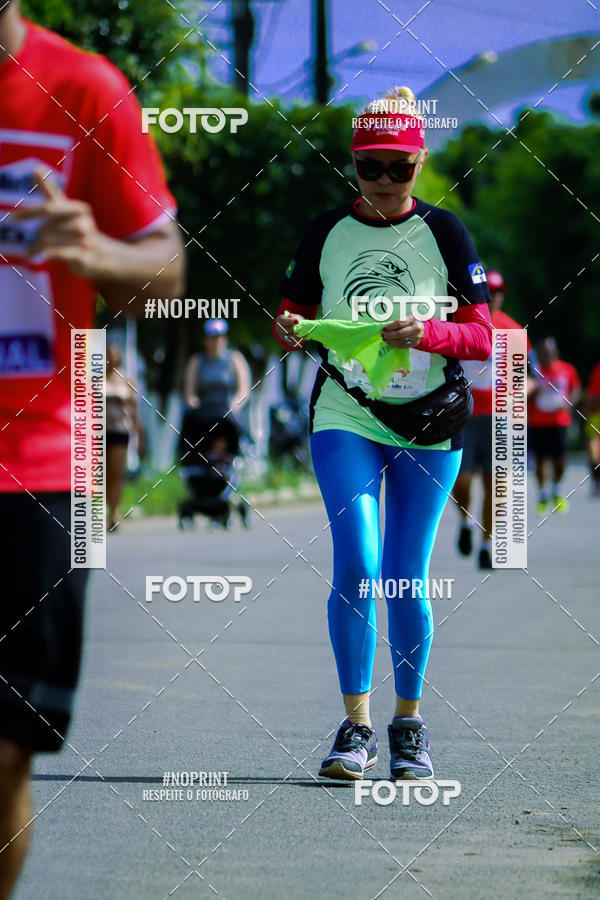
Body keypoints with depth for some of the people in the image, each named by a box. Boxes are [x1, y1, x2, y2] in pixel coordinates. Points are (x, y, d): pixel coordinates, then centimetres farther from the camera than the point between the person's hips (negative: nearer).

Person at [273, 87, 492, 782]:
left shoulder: (443, 231, 2)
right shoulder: (326, 231, 6)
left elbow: (481, 337, 0)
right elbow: (294, 318, 14)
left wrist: (427, 334, -20)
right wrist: (289, 330, -10)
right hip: (345, 416, 0)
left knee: (406, 580, 2)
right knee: (355, 565, -15)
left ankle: (408, 724, 18)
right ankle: (356, 727, -8)